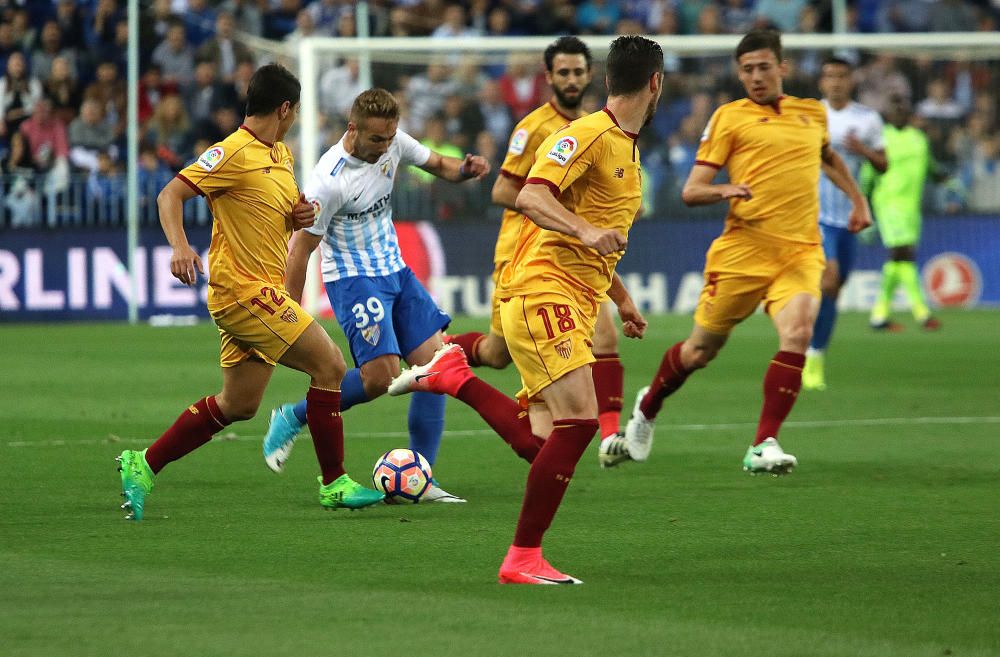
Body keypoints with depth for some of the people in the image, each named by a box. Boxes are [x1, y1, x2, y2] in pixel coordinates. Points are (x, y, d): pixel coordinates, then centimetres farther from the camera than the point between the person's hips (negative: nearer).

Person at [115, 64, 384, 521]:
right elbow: (170, 195, -16)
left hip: (264, 291, 10)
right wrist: (179, 246, -33)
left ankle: (143, 466, 18)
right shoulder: (234, 153, -13)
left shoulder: (282, 155, 15)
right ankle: (334, 484, -4)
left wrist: (300, 217, 5)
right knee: (330, 365, -11)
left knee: (238, 406, 12)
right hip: (243, 289, -10)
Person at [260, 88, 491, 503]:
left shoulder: (393, 143, -5)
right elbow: (299, 251, -18)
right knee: (380, 376, -20)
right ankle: (293, 417, 4)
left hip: (394, 270, 7)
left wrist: (464, 170, -11)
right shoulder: (329, 181, -24)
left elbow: (437, 165, 13)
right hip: (353, 279, -7)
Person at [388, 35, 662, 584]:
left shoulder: (626, 148, 20)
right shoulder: (588, 135, -10)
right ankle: (523, 558, -13)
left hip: (575, 308, 9)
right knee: (579, 420, -19)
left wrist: (623, 301, 34)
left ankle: (452, 376, 13)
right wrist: (586, 231, -36)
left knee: (541, 445, -2)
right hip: (542, 295, -9)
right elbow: (531, 197, -23)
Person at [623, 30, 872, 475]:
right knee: (702, 349, 6)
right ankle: (647, 408, 37)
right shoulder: (730, 117, 4)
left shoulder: (813, 113, 17)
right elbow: (691, 192, 0)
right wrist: (723, 190, -21)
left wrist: (857, 199, 31)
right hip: (744, 249, -2)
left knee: (797, 333, -24)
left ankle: (763, 447, -21)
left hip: (801, 251, 2)